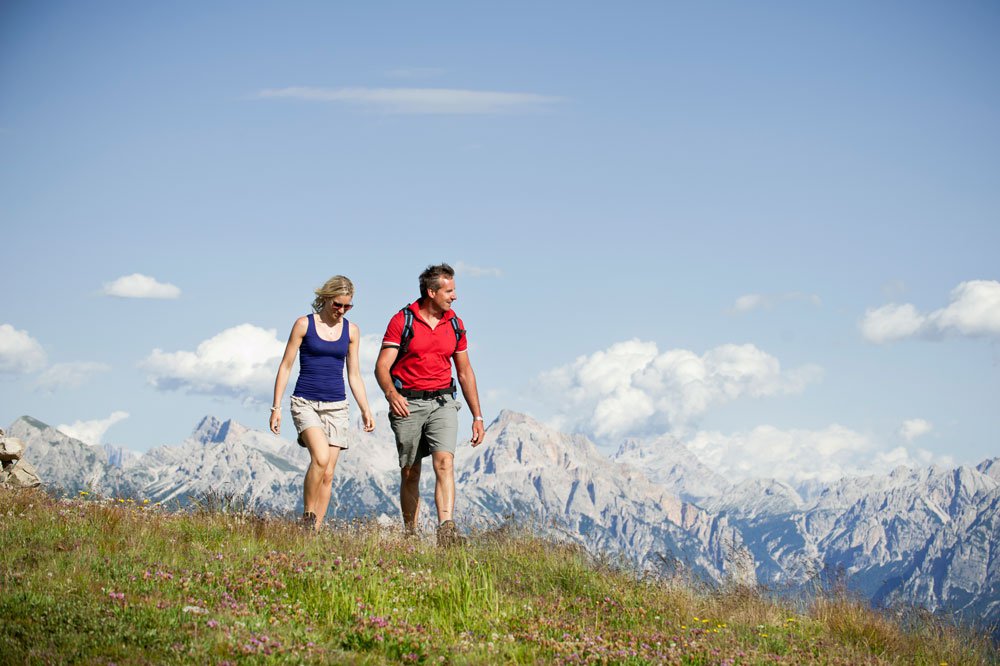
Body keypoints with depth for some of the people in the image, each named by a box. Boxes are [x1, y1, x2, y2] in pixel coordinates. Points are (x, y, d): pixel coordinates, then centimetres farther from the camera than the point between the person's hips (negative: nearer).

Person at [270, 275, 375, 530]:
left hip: (336, 406, 4)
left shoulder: (351, 331, 8)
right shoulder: (304, 324, -1)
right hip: (305, 402, -4)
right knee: (321, 457, -26)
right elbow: (285, 366, 1)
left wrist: (365, 410, 5)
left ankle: (315, 531, 4)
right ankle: (307, 517, -12)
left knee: (327, 474, -1)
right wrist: (276, 407, -3)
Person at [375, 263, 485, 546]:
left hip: (442, 402, 2)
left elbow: (465, 372, 16)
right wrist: (391, 393, -30)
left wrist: (477, 416, 13)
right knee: (410, 473, 5)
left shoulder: (455, 324, 9)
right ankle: (410, 533, 18)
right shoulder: (401, 321, -4)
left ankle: (446, 530, -29)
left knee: (444, 462, -18)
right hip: (407, 403, -2)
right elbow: (382, 366, -9)